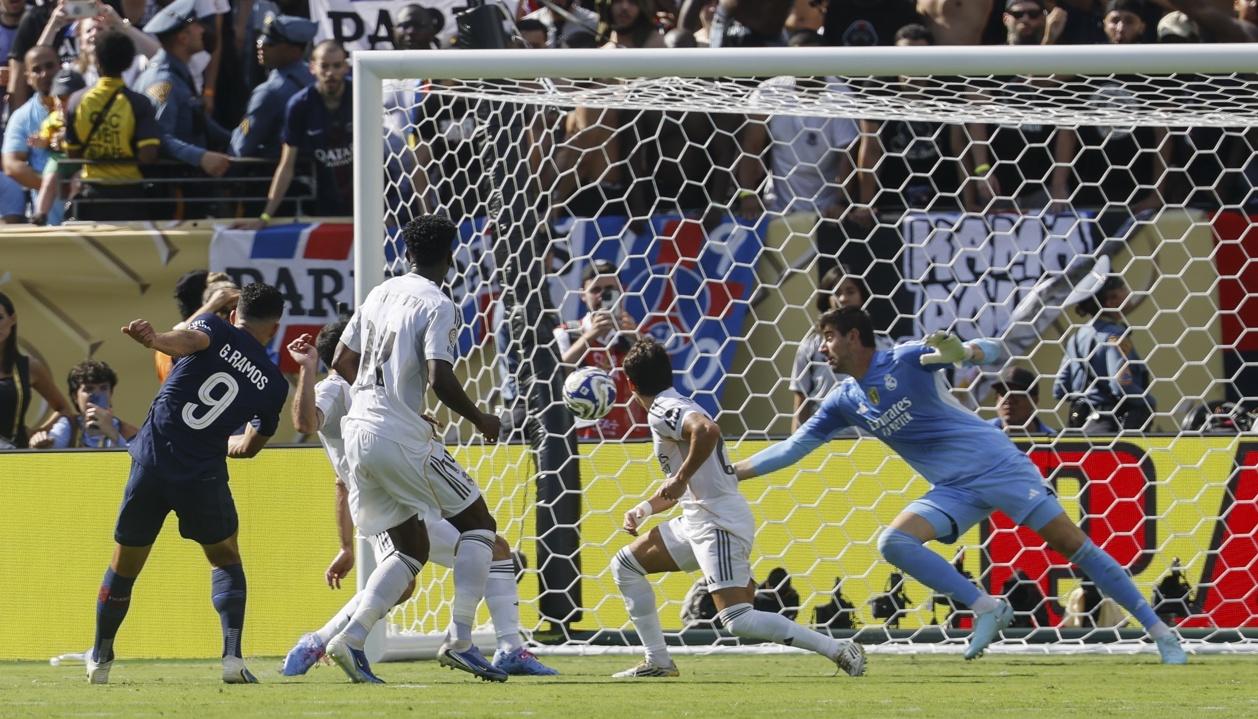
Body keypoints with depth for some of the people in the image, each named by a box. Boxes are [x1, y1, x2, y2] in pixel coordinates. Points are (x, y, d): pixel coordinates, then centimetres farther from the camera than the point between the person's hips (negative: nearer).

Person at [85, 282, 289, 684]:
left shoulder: (216, 331, 6)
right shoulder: (273, 383, 11)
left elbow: (189, 340, -21)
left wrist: (155, 339, -42)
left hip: (152, 462, 0)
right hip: (204, 476, 0)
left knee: (124, 565, 16)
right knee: (225, 559, 22)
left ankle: (99, 659, 30)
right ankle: (233, 655, 3)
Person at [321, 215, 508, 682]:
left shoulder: (380, 295, 13)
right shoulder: (437, 307, -9)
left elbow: (341, 361, 19)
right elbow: (440, 380, -19)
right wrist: (480, 420, -3)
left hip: (359, 434, 7)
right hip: (401, 437, -7)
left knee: (411, 547, 16)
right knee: (477, 523, 7)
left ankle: (351, 640, 0)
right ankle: (459, 641, -3)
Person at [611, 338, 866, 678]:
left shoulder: (662, 411, -11)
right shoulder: (680, 408, 20)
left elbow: (707, 430, -34)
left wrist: (680, 479, -24)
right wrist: (646, 508, 16)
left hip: (719, 522, -10)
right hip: (697, 522, 10)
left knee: (737, 619, -20)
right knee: (625, 565, 17)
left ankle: (839, 650, -19)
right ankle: (658, 662, 16)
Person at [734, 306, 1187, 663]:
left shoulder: (906, 359, -11)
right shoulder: (844, 403, 6)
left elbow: (995, 353, -16)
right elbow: (791, 449, 13)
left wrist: (962, 352, -38)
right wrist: (727, 473, 7)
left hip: (997, 465, -6)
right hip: (954, 490, 6)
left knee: (1070, 542, -10)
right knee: (893, 542, -17)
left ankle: (1158, 630, -5)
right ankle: (987, 609, -15)